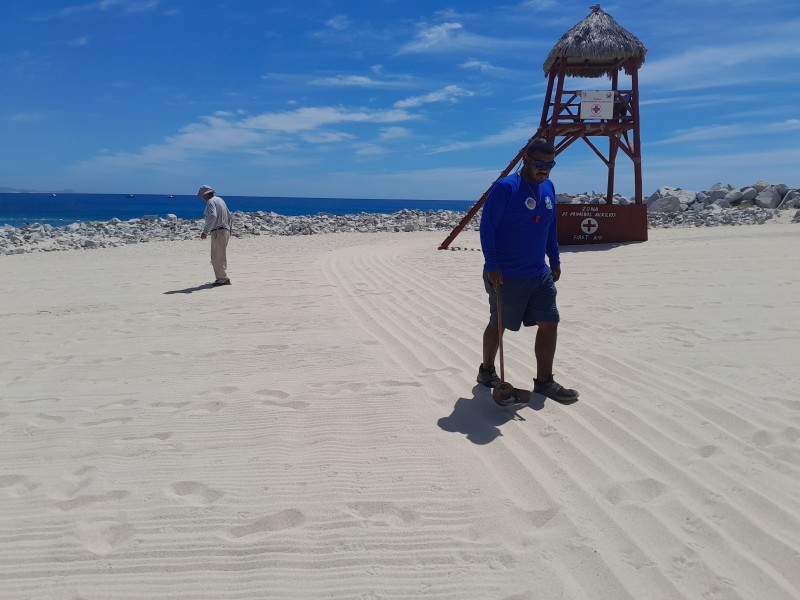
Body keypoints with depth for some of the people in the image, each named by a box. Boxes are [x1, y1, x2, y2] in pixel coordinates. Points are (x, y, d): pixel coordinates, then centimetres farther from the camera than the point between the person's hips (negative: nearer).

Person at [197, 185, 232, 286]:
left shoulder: (210, 202, -12)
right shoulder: (220, 200, 16)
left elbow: (212, 217, -27)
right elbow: (228, 215, 23)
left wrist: (205, 232, -26)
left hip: (218, 232, -10)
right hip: (225, 231, 10)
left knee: (216, 258, -5)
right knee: (222, 257, 14)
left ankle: (222, 279, -5)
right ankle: (223, 278, 19)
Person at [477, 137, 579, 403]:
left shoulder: (548, 187, 8)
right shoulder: (505, 187, -15)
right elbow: (487, 227, -16)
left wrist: (555, 261, 16)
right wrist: (492, 266, -19)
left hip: (540, 274, 7)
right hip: (507, 276, -7)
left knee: (549, 324, 4)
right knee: (498, 326, 9)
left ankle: (544, 381, 15)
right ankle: (487, 371, 30)